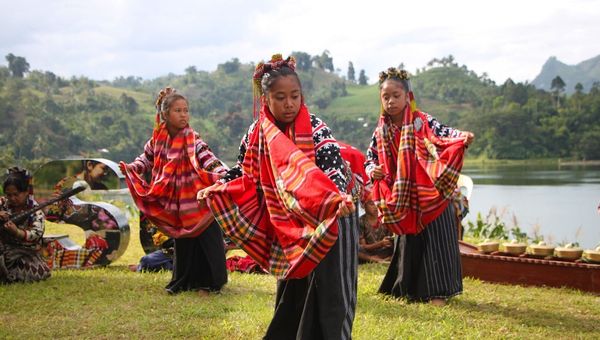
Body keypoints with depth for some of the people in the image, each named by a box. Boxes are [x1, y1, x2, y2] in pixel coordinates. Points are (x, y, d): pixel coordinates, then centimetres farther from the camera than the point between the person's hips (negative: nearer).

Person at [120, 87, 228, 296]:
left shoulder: (193, 140, -12)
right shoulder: (157, 141, 0)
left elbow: (207, 158, -23)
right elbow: (146, 159, 15)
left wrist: (222, 172, -39)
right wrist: (131, 168, -2)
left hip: (197, 202, -4)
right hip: (175, 204, 4)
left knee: (206, 241, -2)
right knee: (182, 243, 15)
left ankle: (207, 283, 10)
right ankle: (183, 282, 28)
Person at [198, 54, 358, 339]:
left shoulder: (315, 129, -17)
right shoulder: (257, 133, -3)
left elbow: (333, 168, -29)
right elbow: (245, 172, 11)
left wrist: (339, 198, -48)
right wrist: (214, 190, 0)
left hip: (323, 225, -4)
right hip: (286, 228, 5)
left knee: (326, 292, -4)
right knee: (290, 295, 16)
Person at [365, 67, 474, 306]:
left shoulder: (423, 122, -9)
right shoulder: (381, 132, 4)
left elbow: (443, 134, -24)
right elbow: (370, 159, 12)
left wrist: (462, 137, -45)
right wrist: (372, 171, -10)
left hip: (430, 196, -4)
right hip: (402, 201, 4)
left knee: (434, 242, -2)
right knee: (408, 243, 12)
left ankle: (437, 291, 7)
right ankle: (412, 289, 25)